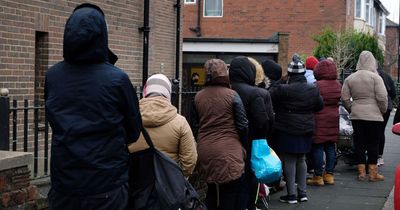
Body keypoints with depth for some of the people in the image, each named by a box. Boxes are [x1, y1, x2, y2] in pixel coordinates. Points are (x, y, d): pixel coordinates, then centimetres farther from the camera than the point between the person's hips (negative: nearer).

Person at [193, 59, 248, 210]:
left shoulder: (198, 97, 4)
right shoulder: (231, 95, -8)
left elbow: (198, 123, 12)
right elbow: (242, 125, -5)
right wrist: (244, 145, 8)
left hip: (205, 151, 5)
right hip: (228, 152, -5)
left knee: (212, 192, 18)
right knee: (229, 195, 2)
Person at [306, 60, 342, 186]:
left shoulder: (317, 86, -16)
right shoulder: (338, 85, 4)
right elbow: (338, 101, 11)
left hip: (320, 119, -6)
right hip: (333, 119, 6)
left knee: (317, 148, 0)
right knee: (330, 147, 13)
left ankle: (318, 176, 3)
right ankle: (329, 175, 18)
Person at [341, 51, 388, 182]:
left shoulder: (349, 79, 5)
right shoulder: (375, 77, -8)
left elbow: (345, 98, 5)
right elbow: (382, 97, -11)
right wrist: (383, 111, 4)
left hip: (356, 116, 4)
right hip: (374, 116, -3)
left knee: (359, 143, 9)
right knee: (373, 144, 3)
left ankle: (361, 172, 12)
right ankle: (373, 173, 6)